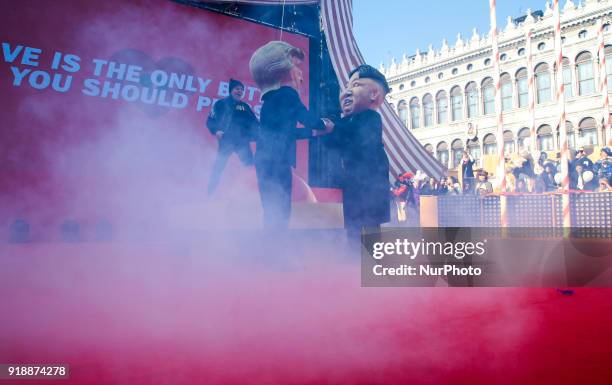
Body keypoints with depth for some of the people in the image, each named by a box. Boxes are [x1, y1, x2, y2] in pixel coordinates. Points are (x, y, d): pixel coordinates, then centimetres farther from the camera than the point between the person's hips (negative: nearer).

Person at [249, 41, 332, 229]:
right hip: (276, 162, -9)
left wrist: (314, 132, 28)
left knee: (274, 213, 11)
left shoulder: (273, 97, 19)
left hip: (269, 161, 9)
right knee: (279, 213, -7)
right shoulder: (287, 93, -8)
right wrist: (325, 125, 14)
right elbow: (309, 119, -5)